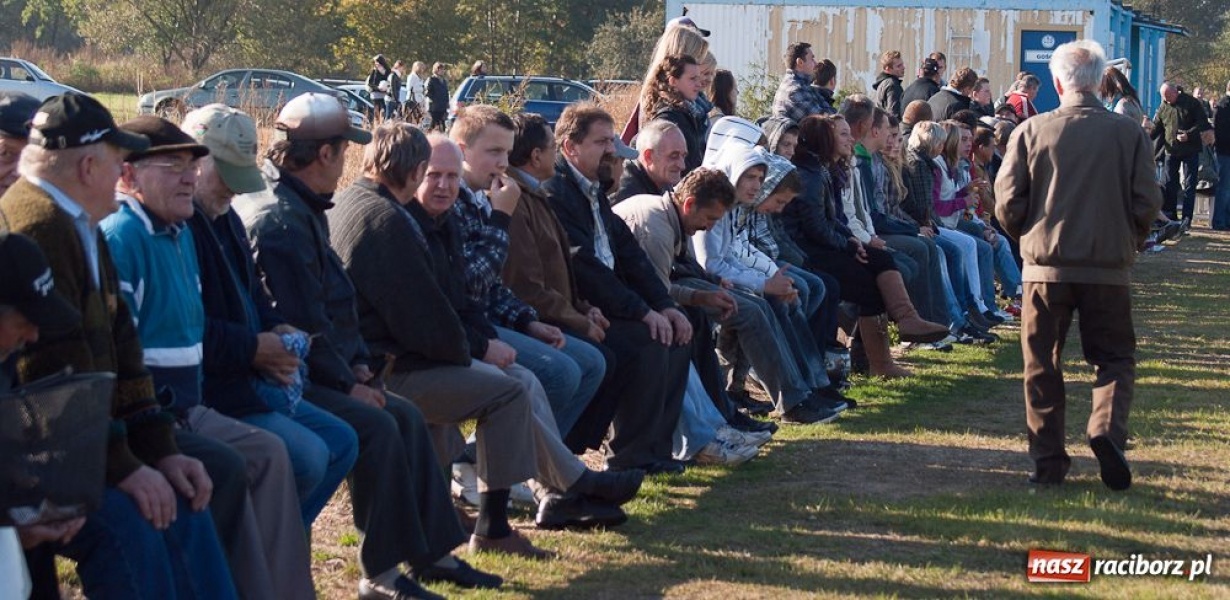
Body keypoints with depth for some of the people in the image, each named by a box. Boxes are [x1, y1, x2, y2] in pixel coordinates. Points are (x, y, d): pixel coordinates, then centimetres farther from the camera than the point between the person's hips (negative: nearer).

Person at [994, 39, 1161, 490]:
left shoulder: (1031, 131, -4)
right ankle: (1108, 430, -13)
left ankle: (1048, 462, 10)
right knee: (1114, 358, 12)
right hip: (1109, 267, 0)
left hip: (1045, 266, 0)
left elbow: (1007, 202, -4)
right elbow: (1147, 203, -2)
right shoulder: (1129, 133, -3)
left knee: (1042, 364, 10)